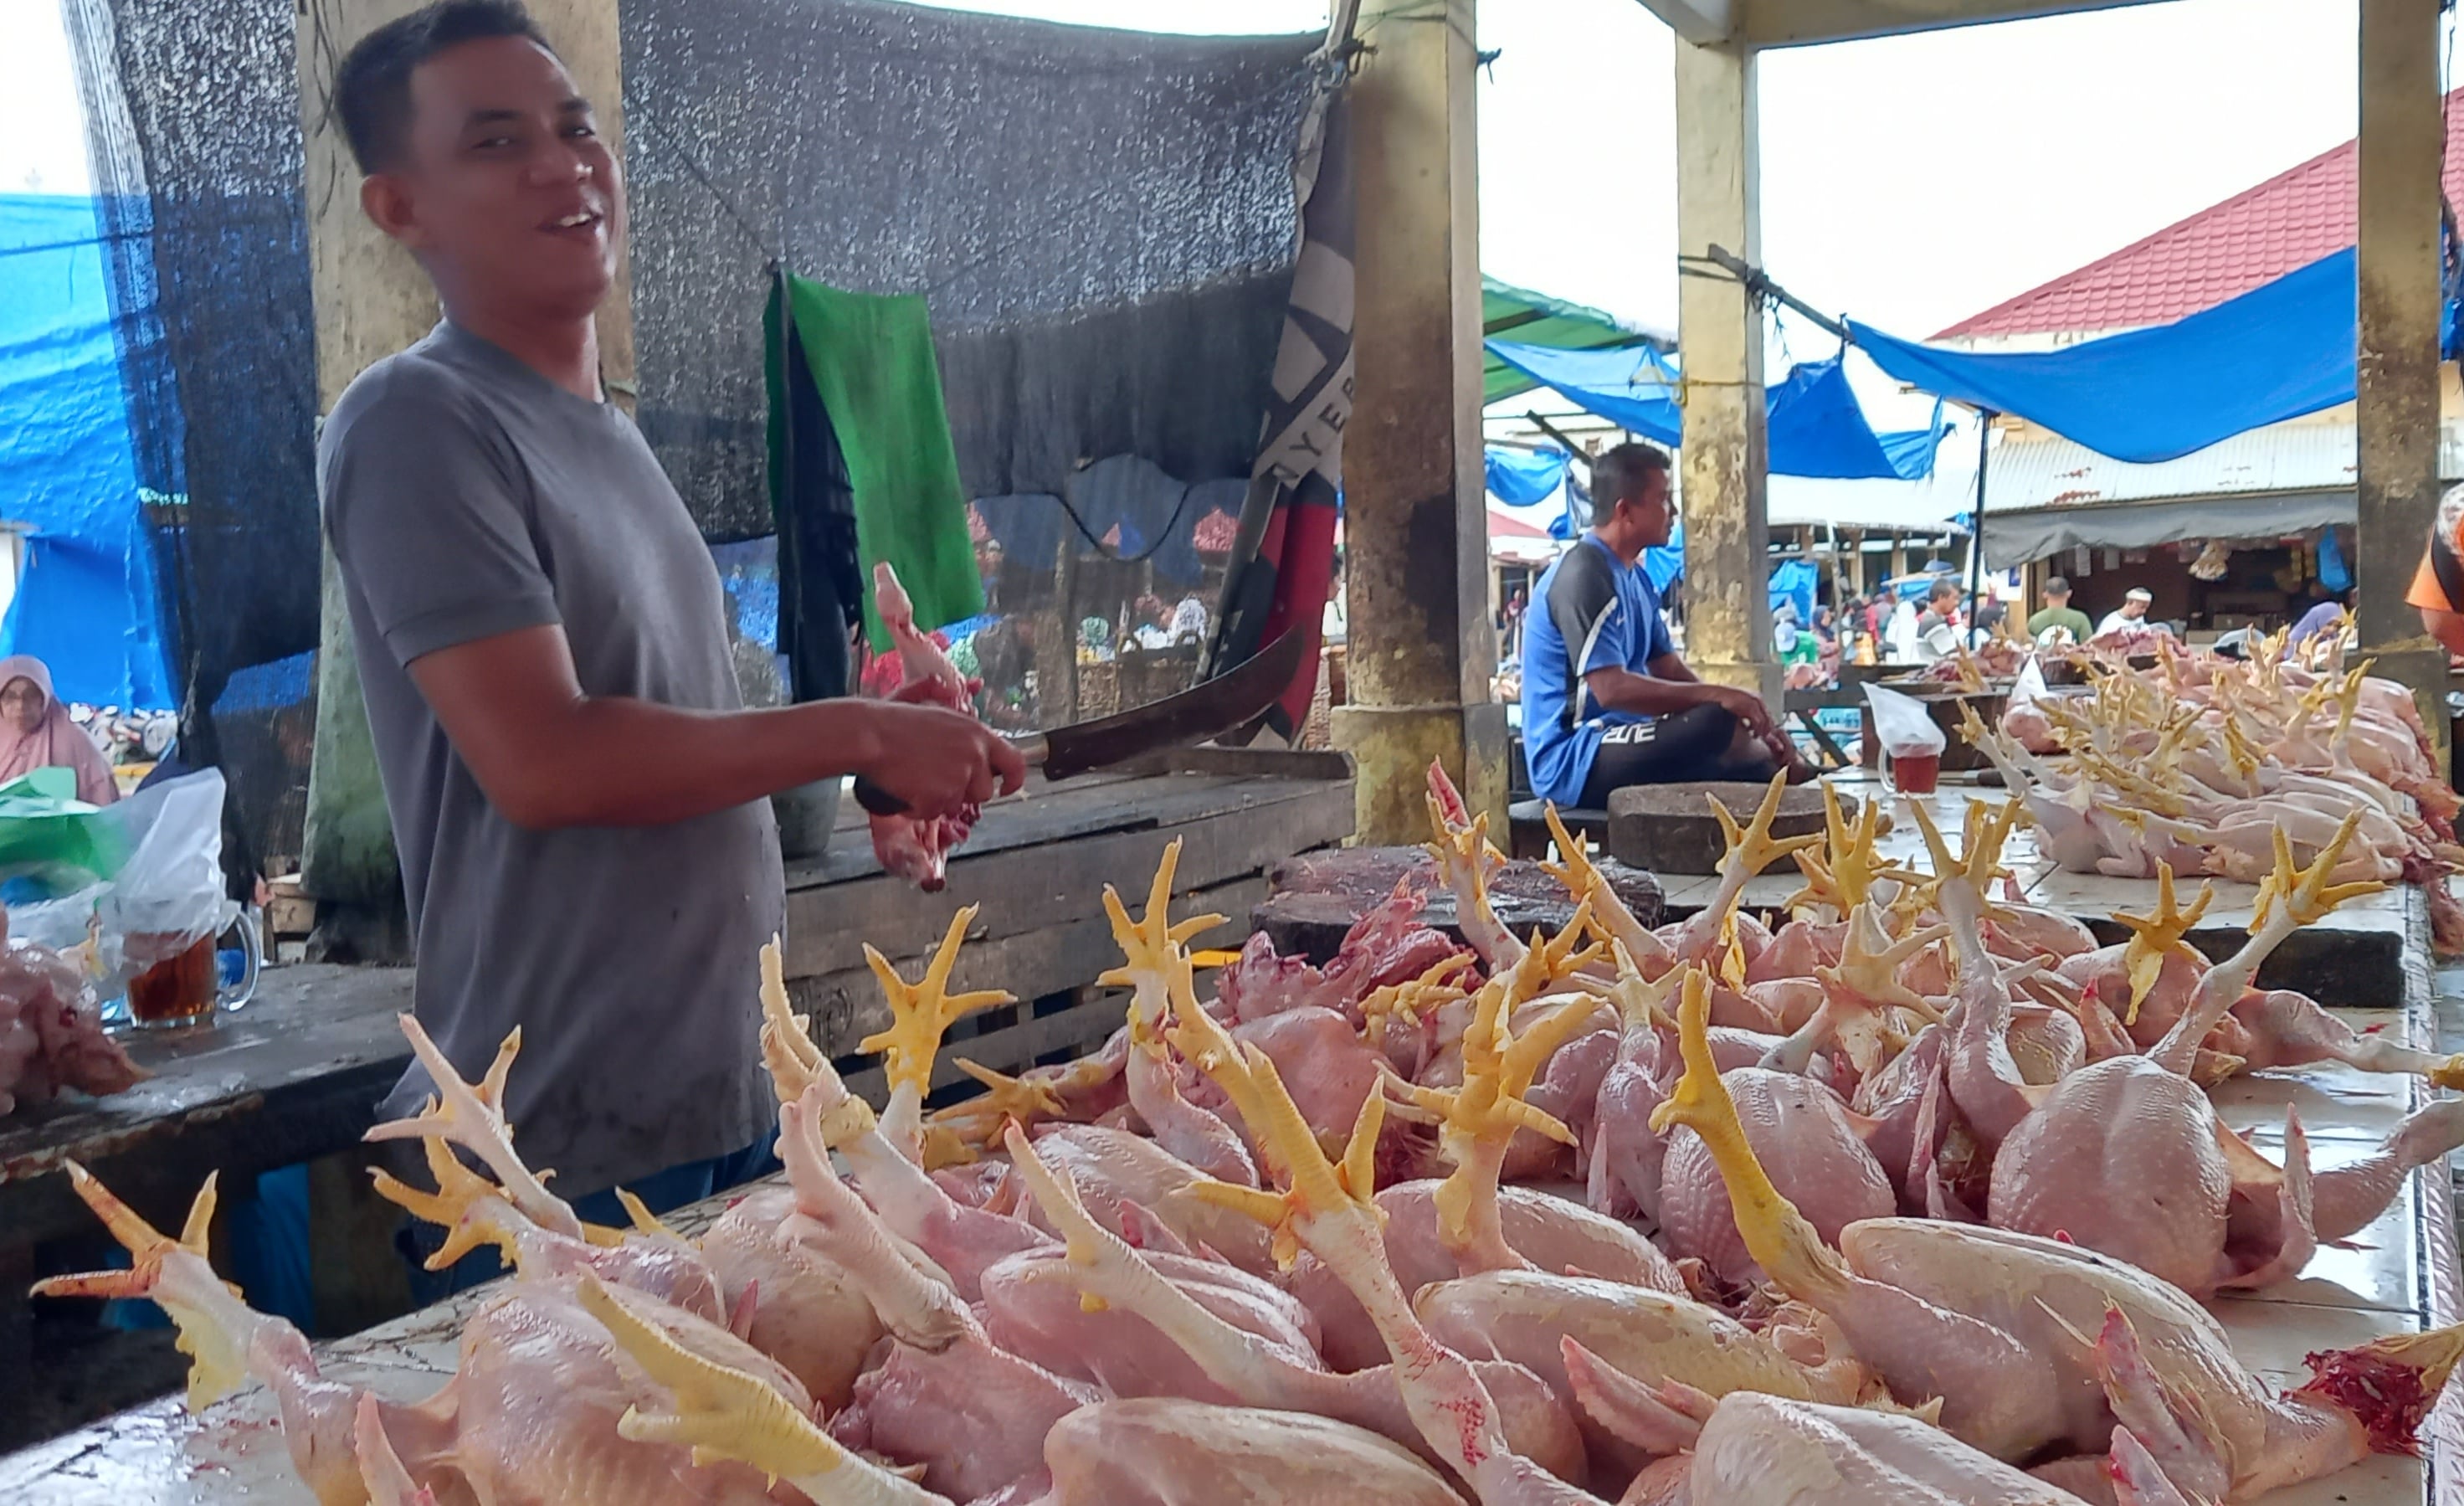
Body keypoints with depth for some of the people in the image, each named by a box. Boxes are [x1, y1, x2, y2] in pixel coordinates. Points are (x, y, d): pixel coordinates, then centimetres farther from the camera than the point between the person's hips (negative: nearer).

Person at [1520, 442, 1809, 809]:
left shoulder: (1635, 578, 14)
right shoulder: (1582, 577, -18)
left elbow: (1669, 669, 14)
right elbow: (1612, 689, -26)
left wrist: (1746, 711, 0)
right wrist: (1715, 695, -26)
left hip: (1615, 743, 10)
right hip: (1573, 761, -10)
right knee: (1716, 723, -23)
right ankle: (1786, 769, 2)